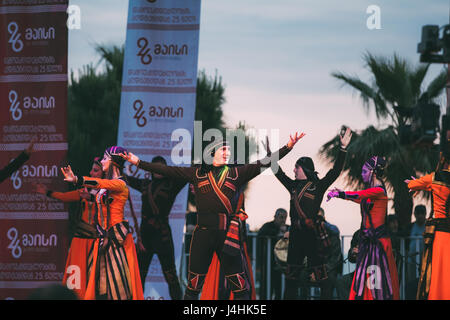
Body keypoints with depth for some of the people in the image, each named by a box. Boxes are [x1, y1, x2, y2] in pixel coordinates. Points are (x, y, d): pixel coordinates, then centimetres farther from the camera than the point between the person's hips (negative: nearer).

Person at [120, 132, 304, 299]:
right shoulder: (198, 173, 11)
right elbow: (168, 171, 10)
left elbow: (263, 164, 5)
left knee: (237, 281, -3)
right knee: (194, 281, 3)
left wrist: (288, 147, -4)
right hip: (203, 231, 0)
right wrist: (139, 163, 6)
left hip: (227, 231, 0)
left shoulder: (236, 174, 11)